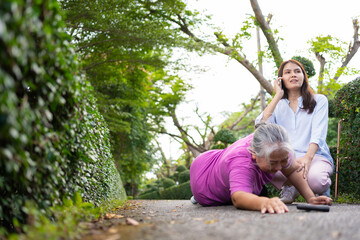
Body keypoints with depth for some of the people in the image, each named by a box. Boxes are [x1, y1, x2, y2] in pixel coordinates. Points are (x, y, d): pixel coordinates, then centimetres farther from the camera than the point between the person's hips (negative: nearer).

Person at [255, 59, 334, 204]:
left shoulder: (319, 100, 10)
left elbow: (318, 133, -6)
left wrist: (308, 157, -25)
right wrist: (278, 96, 1)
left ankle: (325, 186, 1)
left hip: (315, 156, -1)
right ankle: (289, 187, -7)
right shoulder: (278, 105, 17)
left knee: (315, 179, -37)